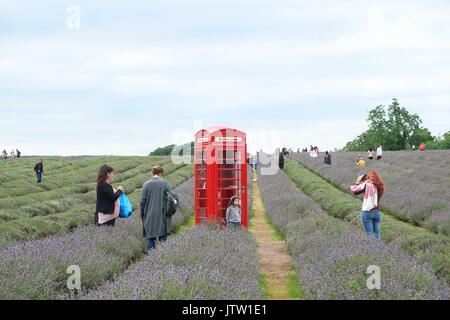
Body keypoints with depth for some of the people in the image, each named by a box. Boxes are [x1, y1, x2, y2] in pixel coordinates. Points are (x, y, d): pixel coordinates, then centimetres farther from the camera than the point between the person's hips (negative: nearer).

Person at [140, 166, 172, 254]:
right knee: (163, 236, 9)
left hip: (150, 216, 1)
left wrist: (142, 214, 11)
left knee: (150, 236, 7)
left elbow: (142, 201, -1)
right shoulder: (164, 183, -5)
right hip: (162, 216, -1)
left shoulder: (147, 184, -2)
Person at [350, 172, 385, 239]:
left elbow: (354, 190, -10)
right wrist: (362, 184, 14)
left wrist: (358, 182, 5)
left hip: (367, 212, -5)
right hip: (377, 212, 5)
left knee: (370, 234, -4)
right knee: (377, 234, 10)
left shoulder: (367, 185, -10)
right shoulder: (380, 187, 6)